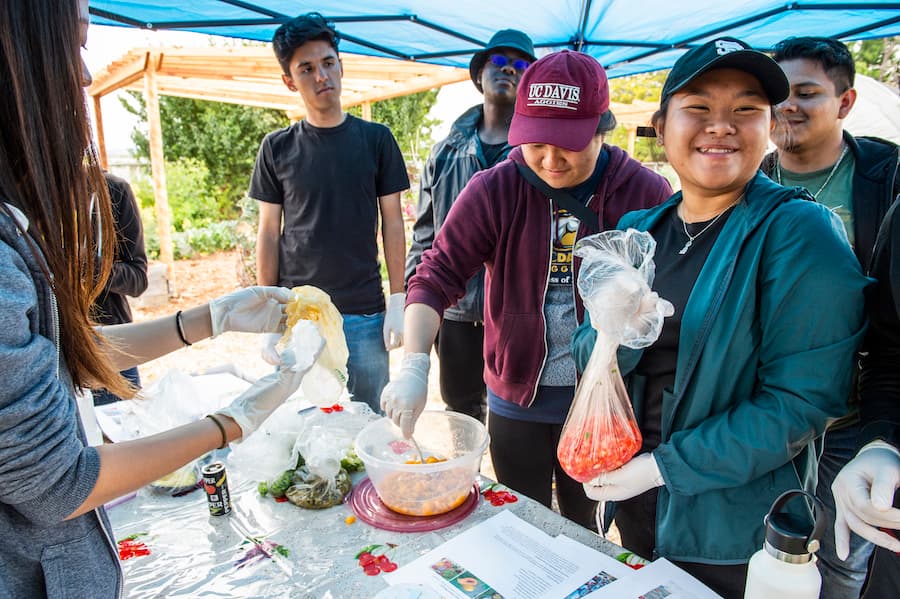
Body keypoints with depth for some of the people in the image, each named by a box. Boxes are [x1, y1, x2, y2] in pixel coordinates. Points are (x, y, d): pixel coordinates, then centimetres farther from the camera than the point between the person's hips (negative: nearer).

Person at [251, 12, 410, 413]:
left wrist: (398, 301, -2)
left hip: (365, 317, 0)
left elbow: (392, 224, 4)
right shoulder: (277, 148, 4)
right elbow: (268, 235, 6)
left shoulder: (376, 139, 3)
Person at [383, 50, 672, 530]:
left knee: (586, 528, 22)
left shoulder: (646, 193, -11)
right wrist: (414, 366, -26)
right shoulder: (493, 191, -11)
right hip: (517, 398, 1)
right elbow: (436, 276, -14)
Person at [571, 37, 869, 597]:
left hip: (733, 528, -4)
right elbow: (586, 357, -1)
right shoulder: (637, 231, 0)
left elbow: (801, 400, -20)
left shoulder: (800, 233, -15)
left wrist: (662, 466, -20)